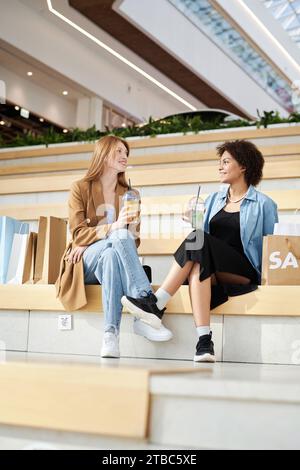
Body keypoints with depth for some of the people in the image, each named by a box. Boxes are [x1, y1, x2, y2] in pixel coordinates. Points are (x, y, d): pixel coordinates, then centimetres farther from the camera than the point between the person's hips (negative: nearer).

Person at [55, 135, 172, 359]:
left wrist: (93, 240, -11)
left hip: (113, 258, 3)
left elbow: (133, 240, 7)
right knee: (121, 236, -34)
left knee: (110, 256, -36)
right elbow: (78, 234, -6)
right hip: (85, 264, -3)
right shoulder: (80, 188, 5)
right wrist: (114, 227, -25)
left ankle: (111, 333, -47)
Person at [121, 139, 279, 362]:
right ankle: (205, 342, -44)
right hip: (212, 267, 4)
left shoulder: (263, 204, 8)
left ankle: (157, 304, -34)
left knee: (199, 239, -30)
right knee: (198, 267, -35)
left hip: (246, 272, -4)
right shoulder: (214, 199, 23)